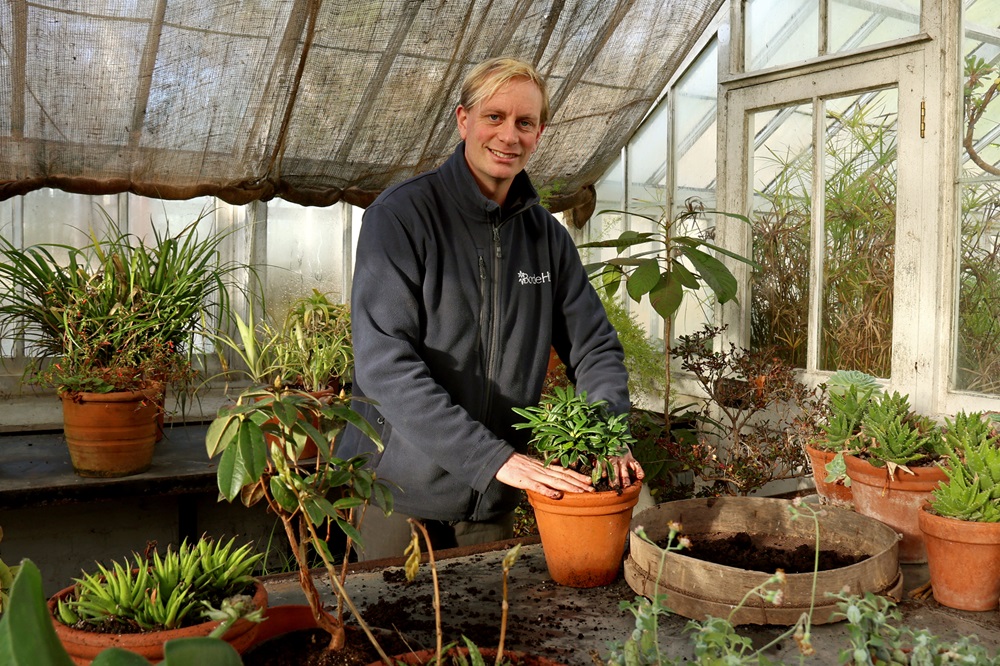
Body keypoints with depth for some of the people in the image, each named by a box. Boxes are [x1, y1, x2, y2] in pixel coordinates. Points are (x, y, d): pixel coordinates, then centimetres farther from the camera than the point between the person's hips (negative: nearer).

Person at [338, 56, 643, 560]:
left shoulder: (547, 236, 5)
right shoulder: (399, 216, -13)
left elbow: (595, 347, 7)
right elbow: (385, 363, -23)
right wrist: (494, 457, -29)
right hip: (400, 492, -4)